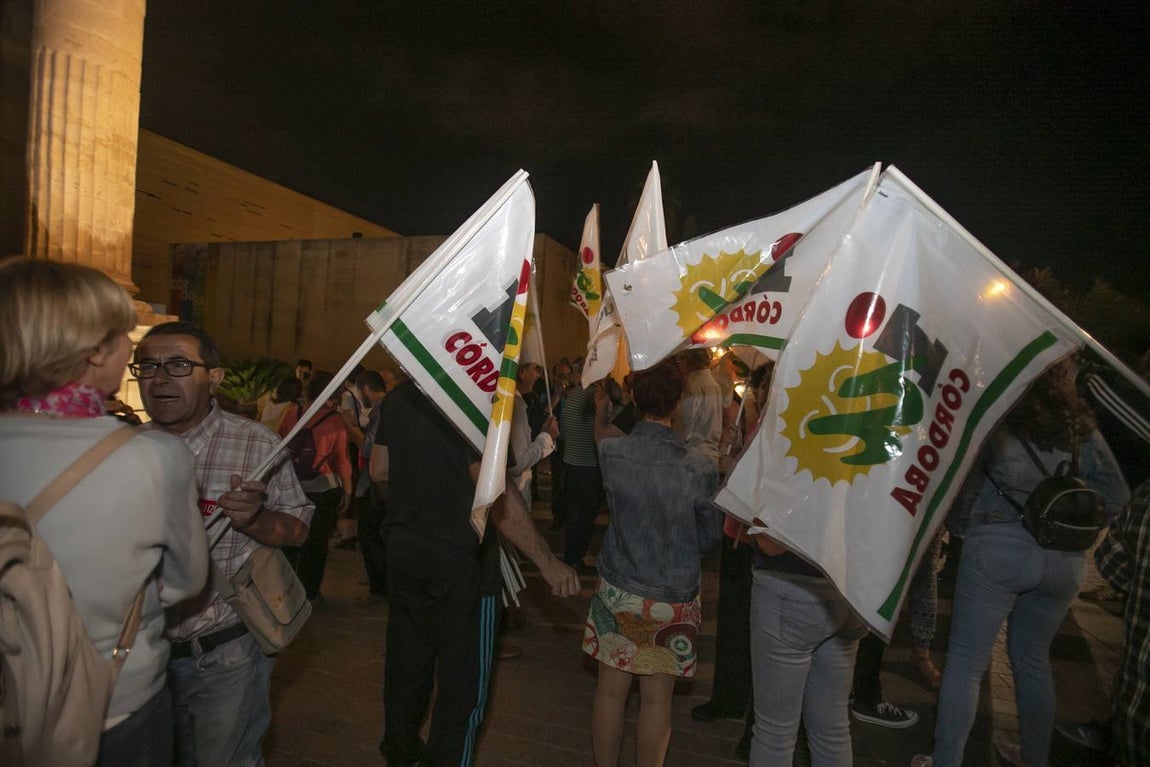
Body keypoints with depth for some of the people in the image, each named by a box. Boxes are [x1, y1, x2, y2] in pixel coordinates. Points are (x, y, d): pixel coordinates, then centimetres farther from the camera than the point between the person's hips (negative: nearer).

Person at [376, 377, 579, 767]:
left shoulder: (396, 398, 2)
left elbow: (379, 470, 12)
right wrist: (548, 562, -21)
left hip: (404, 550, 7)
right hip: (459, 558, -7)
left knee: (407, 661, 23)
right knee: (462, 676, 10)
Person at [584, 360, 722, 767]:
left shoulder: (611, 452, -13)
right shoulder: (700, 470, -19)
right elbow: (709, 539, -5)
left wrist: (601, 411, 35)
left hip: (617, 591, 2)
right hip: (674, 599, -2)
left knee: (611, 690, 15)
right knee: (656, 699, 13)